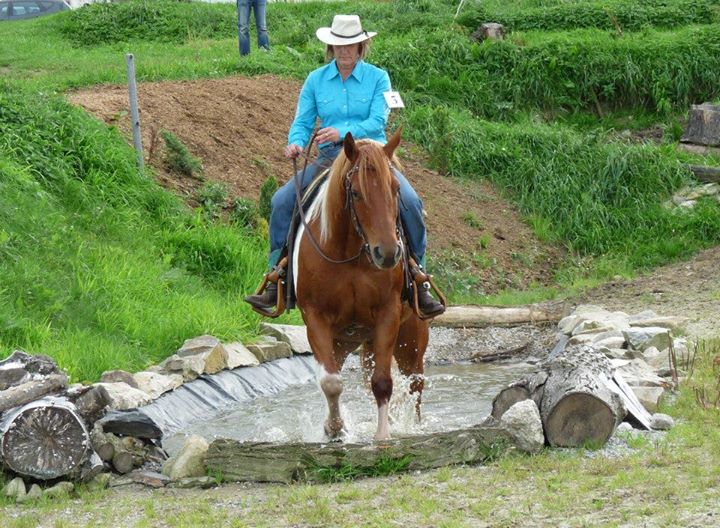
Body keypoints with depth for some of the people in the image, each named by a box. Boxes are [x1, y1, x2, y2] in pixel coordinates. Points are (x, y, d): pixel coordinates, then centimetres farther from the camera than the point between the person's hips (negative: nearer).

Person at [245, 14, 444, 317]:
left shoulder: (378, 78, 1)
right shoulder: (316, 80, 8)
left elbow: (377, 122, -11)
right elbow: (302, 122, 6)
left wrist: (343, 132, -27)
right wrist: (296, 143, -18)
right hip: (329, 157, 2)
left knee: (409, 201, -27)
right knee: (282, 201, -17)